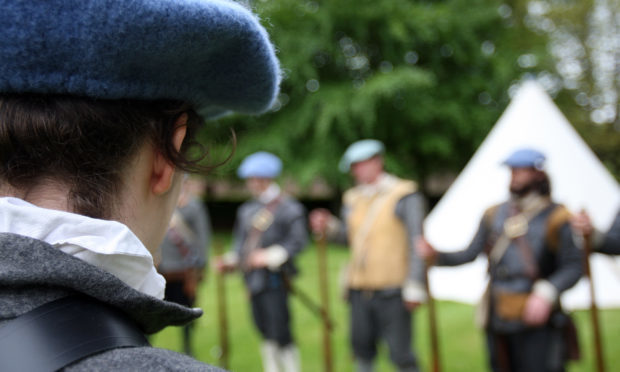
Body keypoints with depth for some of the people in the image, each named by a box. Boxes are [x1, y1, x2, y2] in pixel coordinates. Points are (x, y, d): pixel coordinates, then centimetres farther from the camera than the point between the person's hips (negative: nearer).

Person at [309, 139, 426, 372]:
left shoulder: (404, 195, -7)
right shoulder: (353, 198, 12)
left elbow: (416, 243, -10)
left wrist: (414, 287, -16)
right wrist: (329, 227, 1)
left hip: (393, 292, -6)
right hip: (360, 289, 6)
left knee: (400, 353, -2)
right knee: (361, 347, 14)